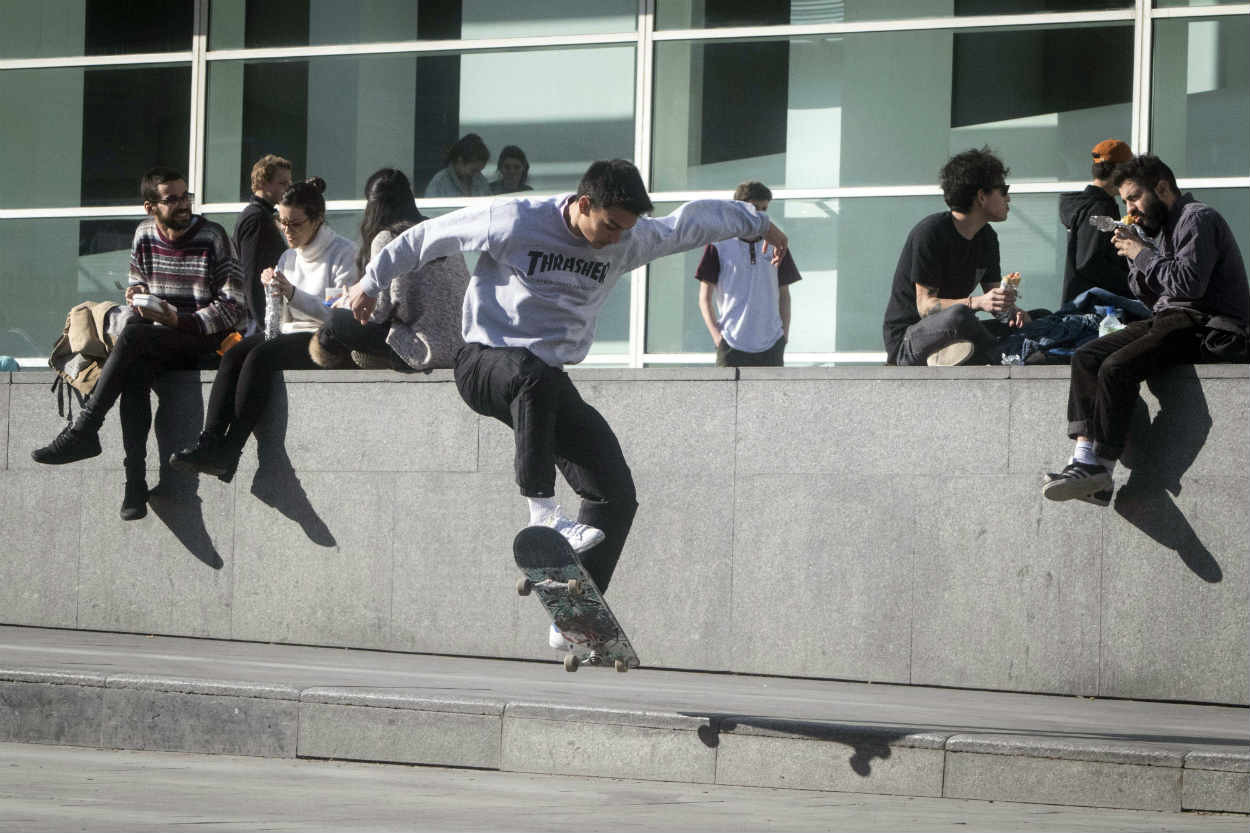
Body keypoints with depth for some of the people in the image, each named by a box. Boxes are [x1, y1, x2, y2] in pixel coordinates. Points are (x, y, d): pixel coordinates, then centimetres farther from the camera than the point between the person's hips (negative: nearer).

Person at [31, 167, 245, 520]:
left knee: (132, 335, -32)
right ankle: (135, 481, -37)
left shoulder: (212, 237, -6)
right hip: (157, 340, 5)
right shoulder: (145, 236, 10)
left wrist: (179, 320, -20)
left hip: (203, 341, -4)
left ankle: (83, 431, -30)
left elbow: (233, 306, -9)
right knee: (133, 371, -31)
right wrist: (137, 292, -1)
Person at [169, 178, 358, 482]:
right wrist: (273, 290, -4)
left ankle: (229, 452, -35)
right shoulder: (289, 257, 19)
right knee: (235, 353, -24)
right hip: (290, 334, 7)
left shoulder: (343, 252, -2)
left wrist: (292, 294, -19)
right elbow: (280, 320, 16)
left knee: (261, 356, -31)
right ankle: (210, 441, -36)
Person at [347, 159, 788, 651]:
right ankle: (542, 512, -37)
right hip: (485, 364, -6)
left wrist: (758, 223, 29)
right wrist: (372, 281, 7)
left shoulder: (630, 241, 0)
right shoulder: (514, 223, -15)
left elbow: (693, 222, 18)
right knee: (534, 375, -44)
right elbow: (430, 235, -3)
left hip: (548, 381, 6)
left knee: (617, 493, -8)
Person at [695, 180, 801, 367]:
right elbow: (705, 298, 2)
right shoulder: (719, 246, 1)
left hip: (771, 346, 3)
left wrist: (784, 335, 6)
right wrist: (717, 336, -8)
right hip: (731, 347, -3)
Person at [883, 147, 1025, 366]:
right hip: (907, 338, -8)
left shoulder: (987, 237, 10)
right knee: (959, 315, -40)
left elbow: (994, 296, 9)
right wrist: (977, 302, -34)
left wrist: (1011, 310, -16)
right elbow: (925, 306, -20)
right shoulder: (931, 232, -16)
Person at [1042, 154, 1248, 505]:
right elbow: (1150, 297, 21)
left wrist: (1143, 254, -10)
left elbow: (1189, 282, -22)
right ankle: (1084, 456, -19)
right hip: (1170, 319, 10)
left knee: (1117, 367, -27)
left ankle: (1101, 469, -23)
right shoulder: (1166, 226, 22)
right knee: (1086, 357, -6)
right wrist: (1134, 254, 6)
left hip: (1206, 329, -10)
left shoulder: (1198, 219, -7)